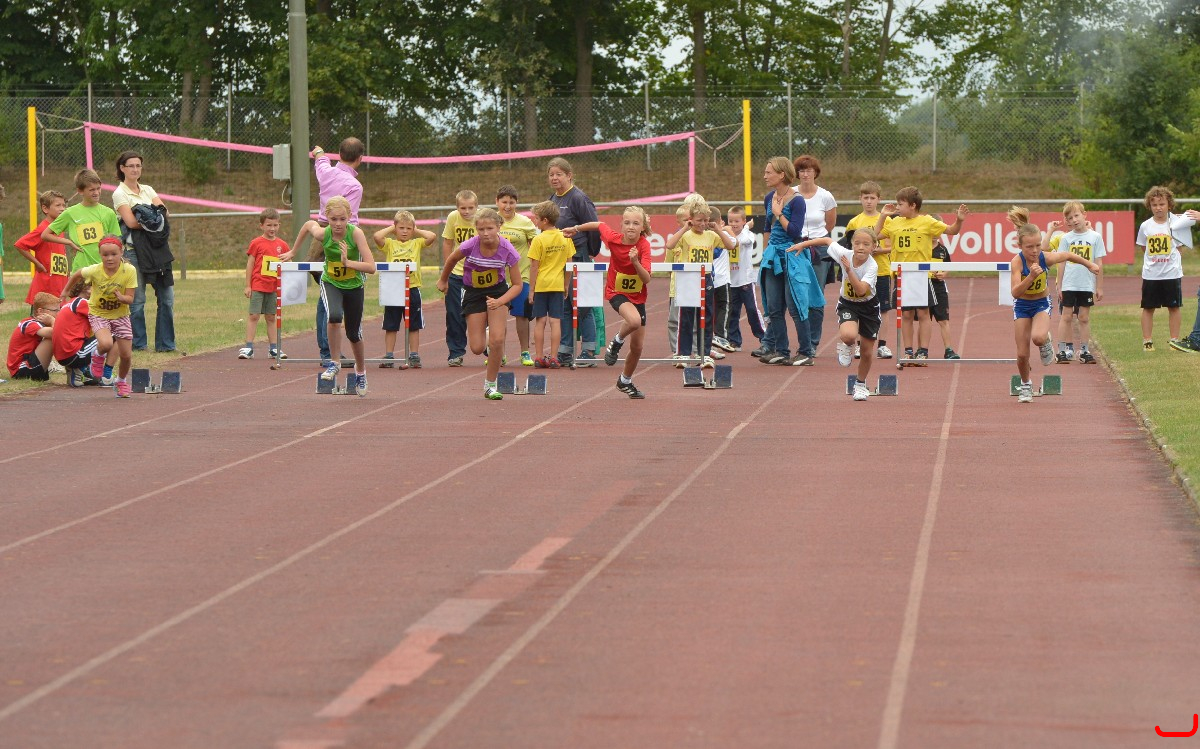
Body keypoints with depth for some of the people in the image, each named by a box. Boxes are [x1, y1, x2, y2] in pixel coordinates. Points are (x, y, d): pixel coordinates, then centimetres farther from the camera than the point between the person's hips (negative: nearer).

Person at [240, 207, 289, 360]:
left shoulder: (282, 245, 7)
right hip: (257, 286, -3)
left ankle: (273, 348, 13)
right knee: (253, 316, -4)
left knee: (271, 318, 10)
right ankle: (248, 347, -3)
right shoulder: (256, 243, -2)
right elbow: (250, 264, -1)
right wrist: (248, 286, -4)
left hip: (274, 287, 3)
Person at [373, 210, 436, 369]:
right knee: (390, 326, 6)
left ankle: (414, 357, 12)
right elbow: (377, 236, -15)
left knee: (413, 326, 6)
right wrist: (391, 228, 1)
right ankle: (389, 357, 11)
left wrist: (416, 231, 4)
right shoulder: (390, 244, 4)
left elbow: (432, 237, -9)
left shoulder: (417, 244, 6)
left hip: (412, 289, 0)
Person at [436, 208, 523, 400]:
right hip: (473, 293, 0)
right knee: (477, 348, -3)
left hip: (498, 291, 0)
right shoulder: (470, 246, -25)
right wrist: (443, 280, 15)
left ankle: (490, 385, 1)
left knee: (497, 340, -19)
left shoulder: (508, 250, -24)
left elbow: (517, 285, -14)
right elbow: (452, 259, 0)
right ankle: (485, 333, 37)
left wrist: (500, 302, -30)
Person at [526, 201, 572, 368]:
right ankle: (553, 357, 0)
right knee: (555, 321, 2)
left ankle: (539, 357, 7)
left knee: (540, 321, 5)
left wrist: (531, 289, -4)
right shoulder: (565, 238, 1)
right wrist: (566, 286, 14)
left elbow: (534, 267, -10)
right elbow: (568, 264, 5)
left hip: (541, 285, -3)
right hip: (558, 285, 3)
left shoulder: (539, 240, -11)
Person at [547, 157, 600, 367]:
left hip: (577, 258, -8)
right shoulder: (553, 199, 12)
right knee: (563, 307, 9)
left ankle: (589, 352, 2)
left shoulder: (578, 198, -11)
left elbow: (594, 227, -11)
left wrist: (591, 253, -2)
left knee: (582, 307, -3)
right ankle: (565, 352, 14)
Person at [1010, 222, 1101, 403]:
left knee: (1038, 338, -30)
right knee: (1022, 354, -1)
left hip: (1042, 304, 0)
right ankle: (1025, 385, 27)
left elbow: (1068, 255, 3)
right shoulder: (1017, 262, -25)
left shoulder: (1046, 258, -19)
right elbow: (1015, 292, -34)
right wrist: (1031, 276, -47)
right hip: (1022, 306, 0)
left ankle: (1046, 343, 8)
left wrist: (1089, 265, 15)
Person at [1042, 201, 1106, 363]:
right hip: (1068, 285, 0)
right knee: (1066, 317, 1)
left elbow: (1098, 263, 1)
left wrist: (1099, 287, 1)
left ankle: (1084, 350, 12)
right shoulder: (1065, 238, 1)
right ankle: (1064, 349, 6)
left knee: (1084, 318, 6)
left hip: (1087, 285, 0)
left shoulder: (1094, 237, -1)